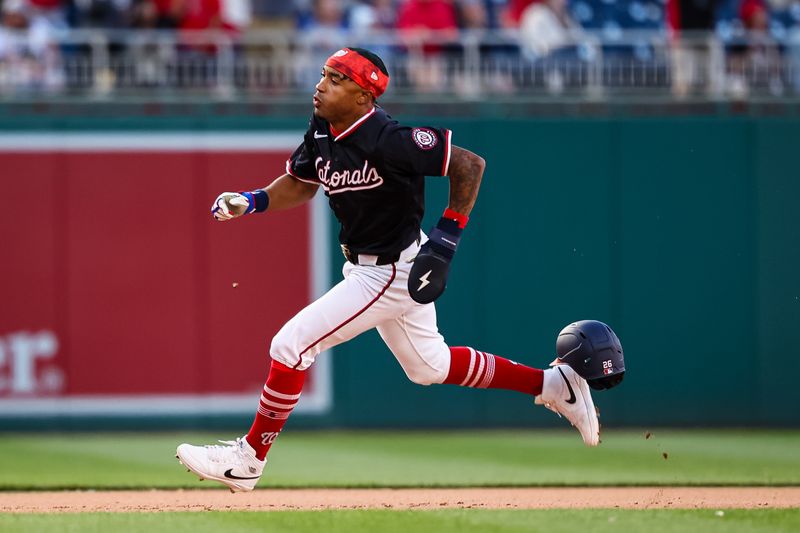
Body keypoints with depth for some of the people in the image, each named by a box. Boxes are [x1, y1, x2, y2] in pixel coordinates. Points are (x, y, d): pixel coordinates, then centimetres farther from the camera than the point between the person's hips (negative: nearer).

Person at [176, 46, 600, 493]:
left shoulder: (389, 140, -28)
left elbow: (471, 165, -23)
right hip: (367, 267, 10)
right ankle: (554, 384, 33)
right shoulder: (322, 132, -3)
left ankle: (249, 458, 3)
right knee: (428, 366, 24)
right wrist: (252, 201, -5)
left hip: (391, 273, -10)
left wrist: (447, 237, -23)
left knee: (291, 345, -11)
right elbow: (302, 184, 13)